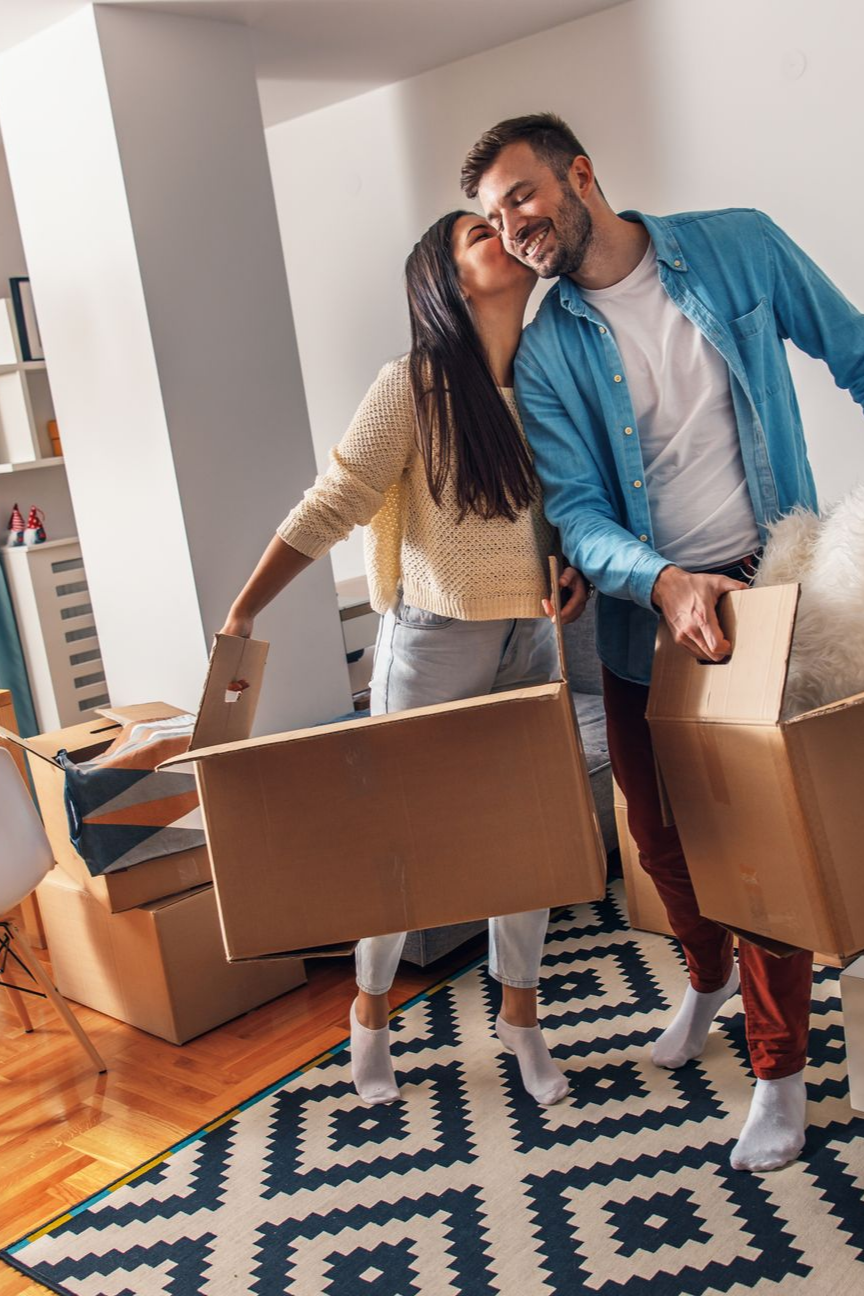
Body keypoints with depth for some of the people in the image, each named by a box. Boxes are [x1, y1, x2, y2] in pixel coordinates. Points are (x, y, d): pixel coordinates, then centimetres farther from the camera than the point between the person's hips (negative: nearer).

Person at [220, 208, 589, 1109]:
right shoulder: (414, 386, -13)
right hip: (433, 637, -5)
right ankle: (371, 1009, 31)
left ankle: (519, 1014, 30)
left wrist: (579, 566, -4)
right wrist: (241, 613, -17)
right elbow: (328, 508, -14)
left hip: (529, 638, 5)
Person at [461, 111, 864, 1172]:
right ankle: (708, 974, 46)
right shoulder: (544, 354, -3)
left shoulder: (740, 248, -4)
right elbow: (576, 511, -10)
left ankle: (779, 1070, 20)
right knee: (660, 834, 13)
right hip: (646, 610, 2)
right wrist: (664, 582, -29)